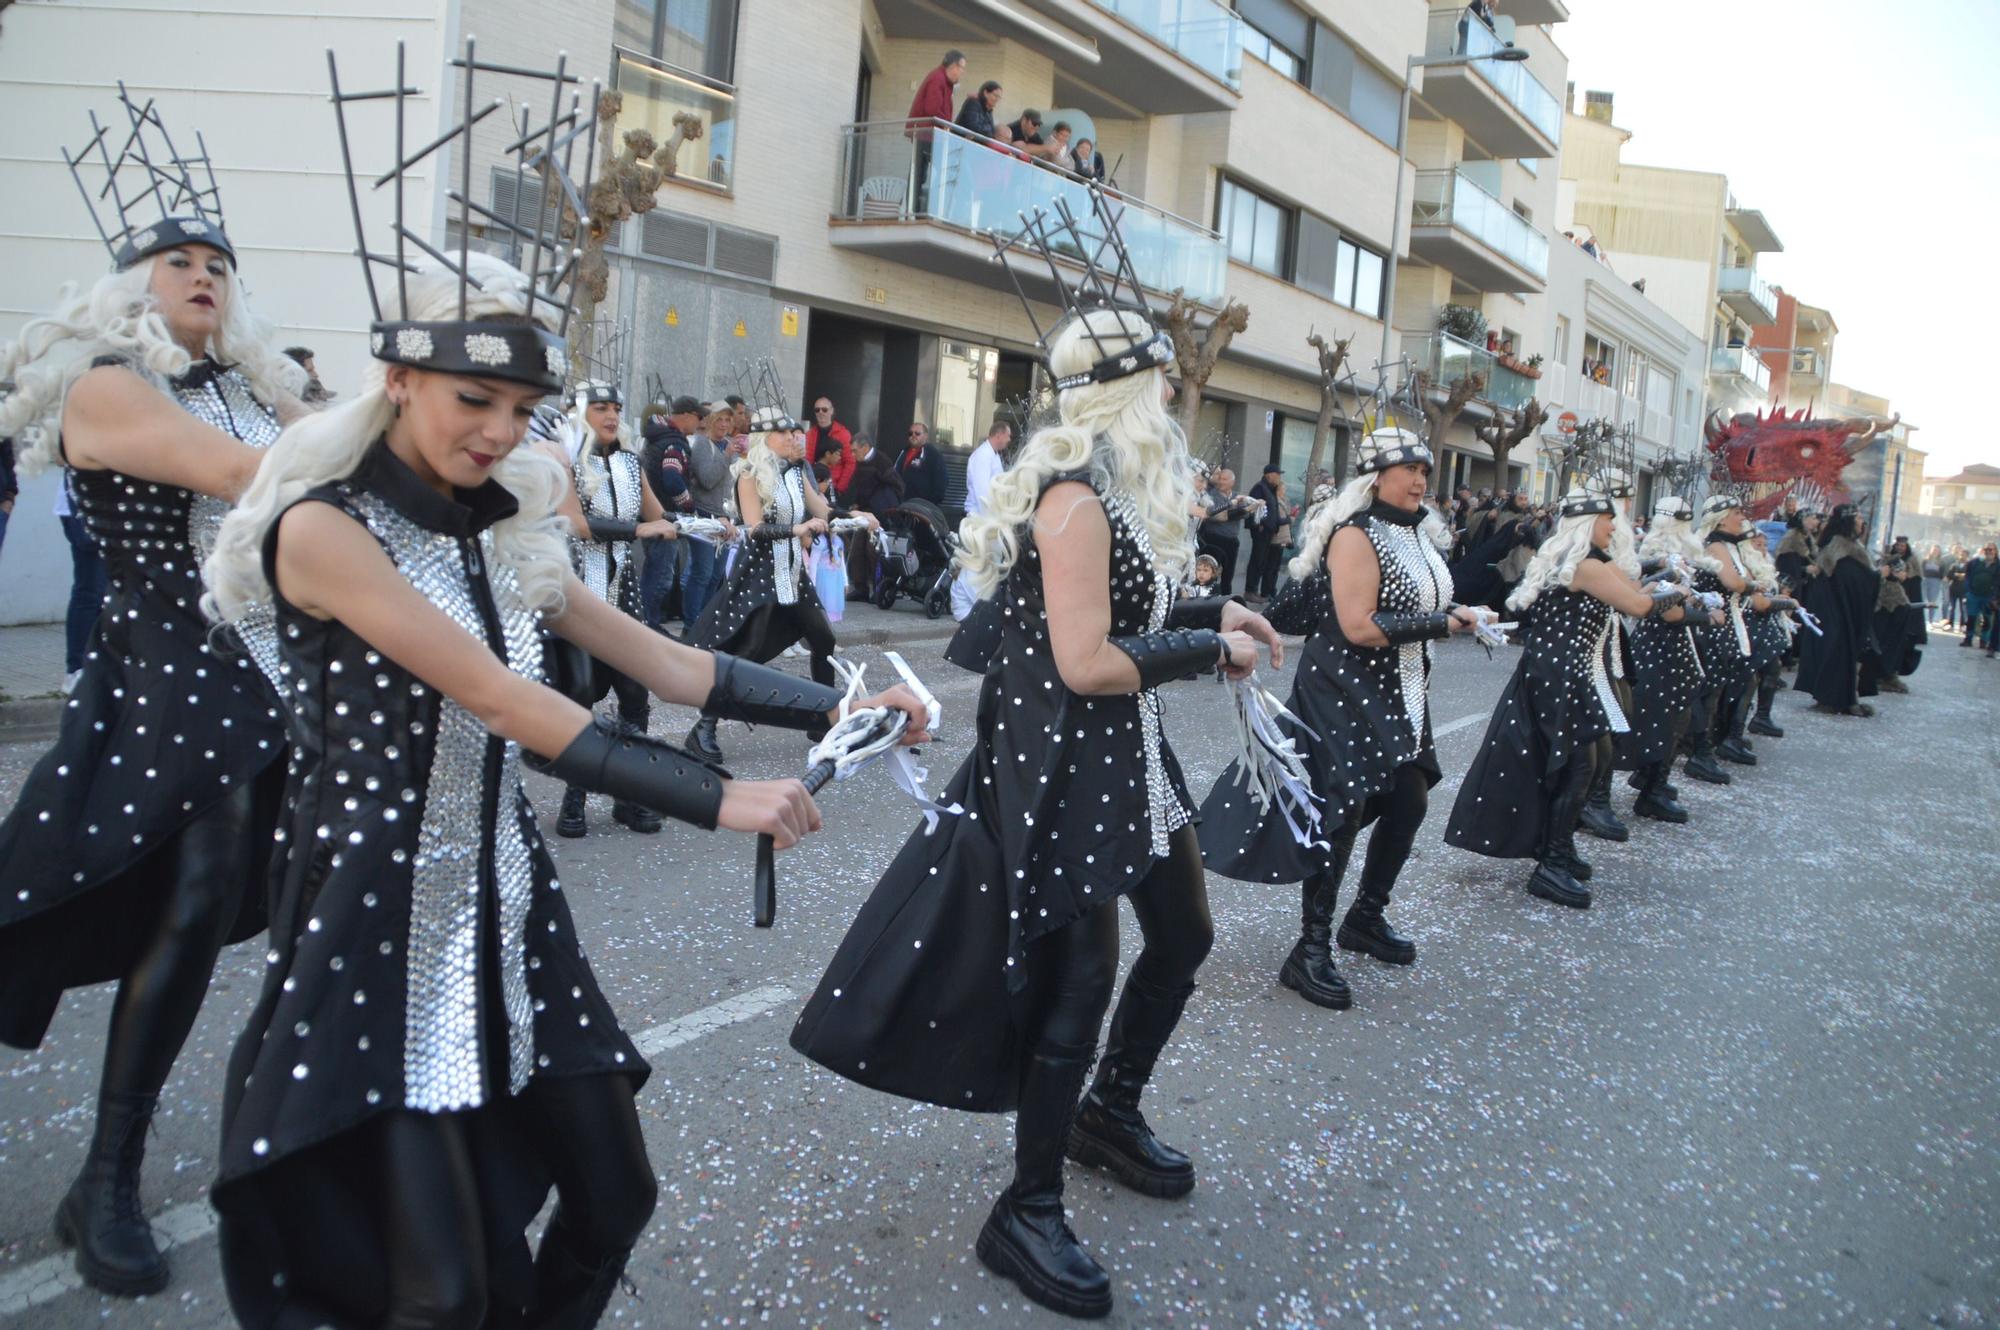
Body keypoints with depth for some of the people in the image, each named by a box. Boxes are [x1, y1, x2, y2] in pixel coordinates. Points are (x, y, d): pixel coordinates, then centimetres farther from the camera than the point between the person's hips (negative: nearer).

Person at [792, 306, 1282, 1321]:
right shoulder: (1076, 494, -21)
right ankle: (1028, 1212, 15)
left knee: (1184, 936, 20)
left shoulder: (1117, 487, 10)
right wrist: (1211, 650, -15)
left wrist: (1212, 611, 6)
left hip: (1124, 752, 10)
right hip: (1060, 759, -10)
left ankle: (1110, 1115, 42)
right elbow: (1086, 662, -25)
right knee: (1080, 977, -3)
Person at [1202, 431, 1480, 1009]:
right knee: (1343, 812, -8)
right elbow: (1359, 626, -25)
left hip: (1399, 696, 9)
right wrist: (1440, 624, -21)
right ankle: (1311, 951, 0)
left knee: (1409, 802, 14)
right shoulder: (1356, 534, -16)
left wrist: (1458, 616, -1)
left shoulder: (1415, 533, 11)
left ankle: (1366, 917, 33)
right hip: (1345, 693, -9)